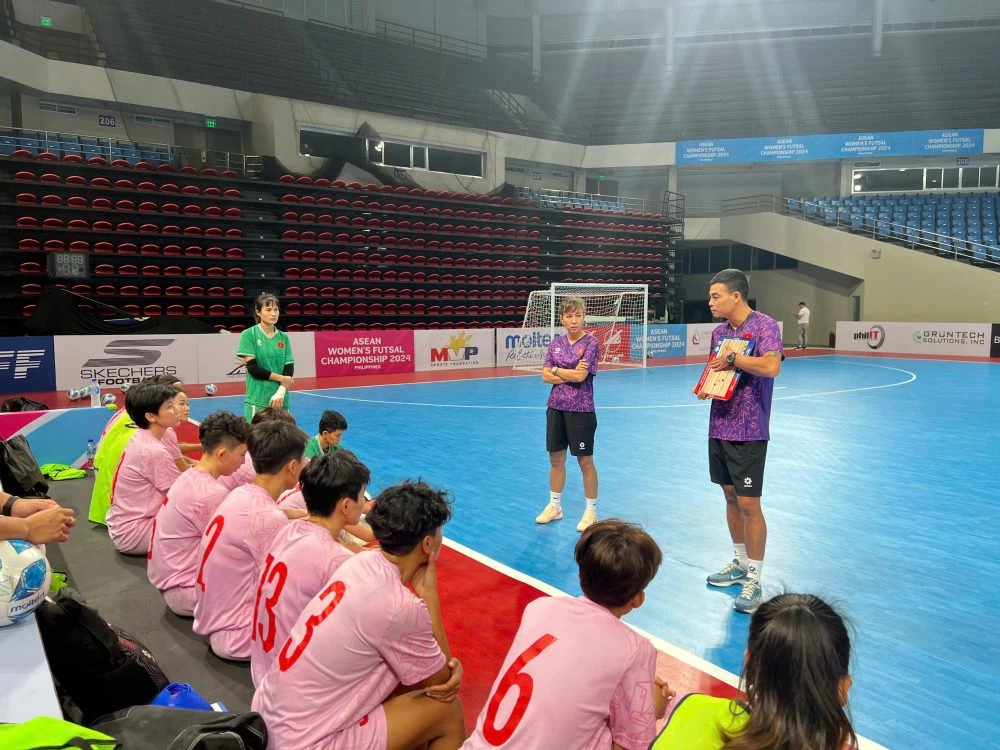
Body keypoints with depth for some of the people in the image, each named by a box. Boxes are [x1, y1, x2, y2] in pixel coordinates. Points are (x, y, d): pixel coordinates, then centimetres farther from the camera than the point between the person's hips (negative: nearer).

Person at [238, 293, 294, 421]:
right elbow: (252, 368, -9)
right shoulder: (249, 335, -2)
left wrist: (281, 392, -11)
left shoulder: (283, 337, 8)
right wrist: (281, 378, -8)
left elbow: (289, 369, 4)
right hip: (257, 401, -3)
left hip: (281, 400, 4)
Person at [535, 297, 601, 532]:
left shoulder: (590, 343, -9)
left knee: (585, 461, 4)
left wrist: (556, 370, -6)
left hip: (581, 409, -5)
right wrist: (570, 375, -13)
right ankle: (554, 506, 29)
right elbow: (545, 376, 0)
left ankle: (591, 511, 18)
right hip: (556, 407, 5)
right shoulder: (556, 343, 6)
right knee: (556, 458, 14)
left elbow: (580, 376, -19)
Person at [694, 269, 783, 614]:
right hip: (719, 427, 7)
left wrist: (733, 358, -17)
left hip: (748, 431, -7)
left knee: (749, 504, -3)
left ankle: (754, 580, 9)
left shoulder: (765, 325, -11)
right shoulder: (719, 331, 11)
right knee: (731, 497, 15)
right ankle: (740, 563, 31)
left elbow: (772, 366, -27)